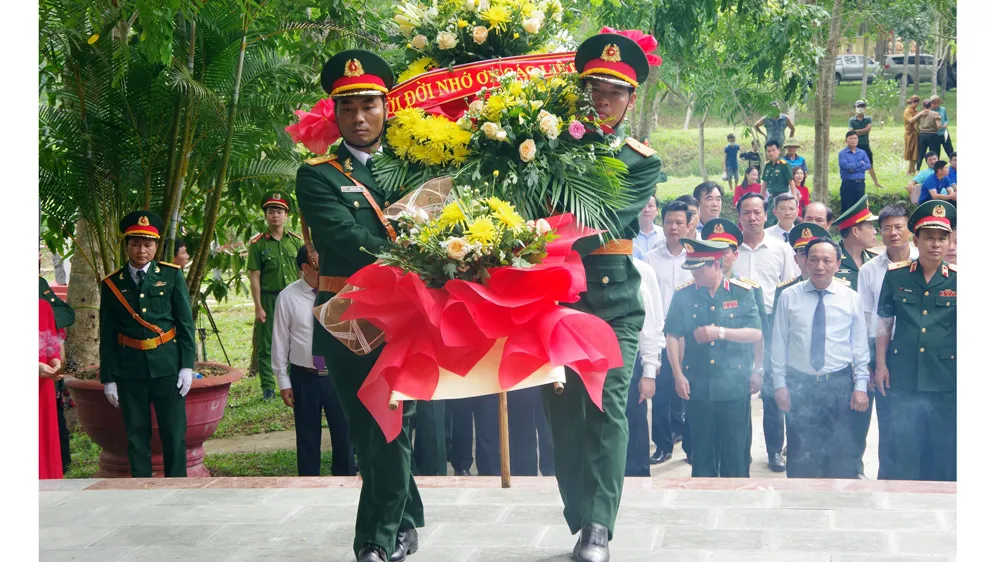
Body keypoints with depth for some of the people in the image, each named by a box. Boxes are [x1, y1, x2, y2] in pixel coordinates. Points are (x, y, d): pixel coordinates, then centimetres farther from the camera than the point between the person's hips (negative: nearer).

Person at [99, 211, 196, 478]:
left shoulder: (172, 275, 2)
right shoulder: (112, 284, 3)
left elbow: (186, 323, 1)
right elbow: (107, 336, 5)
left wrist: (187, 366, -5)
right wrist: (108, 378, 3)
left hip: (167, 367, -1)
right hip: (129, 372, 1)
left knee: (174, 434, 3)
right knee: (137, 436, 7)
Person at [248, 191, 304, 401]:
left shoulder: (296, 241, 7)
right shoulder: (258, 244, -2)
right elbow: (254, 277, -4)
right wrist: (258, 306, -9)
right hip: (268, 299, -2)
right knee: (266, 345, 1)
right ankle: (267, 387, 7)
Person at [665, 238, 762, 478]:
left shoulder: (742, 293, -2)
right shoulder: (683, 295, 0)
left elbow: (755, 334, -6)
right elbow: (673, 337, 0)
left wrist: (721, 332, -19)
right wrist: (678, 375, -7)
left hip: (734, 387, -1)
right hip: (697, 387, 1)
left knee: (734, 450, 7)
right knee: (701, 450, 9)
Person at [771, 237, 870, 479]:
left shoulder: (851, 298, 3)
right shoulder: (789, 297, 2)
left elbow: (860, 345, 4)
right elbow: (779, 343, 2)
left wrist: (861, 386, -1)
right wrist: (780, 384, -1)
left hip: (839, 385, 0)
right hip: (799, 384, 0)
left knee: (841, 455, 5)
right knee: (801, 458, 4)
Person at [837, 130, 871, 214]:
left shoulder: (862, 153, 10)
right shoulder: (842, 154, 0)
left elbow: (868, 165, -3)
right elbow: (845, 165, -17)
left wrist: (854, 169, -14)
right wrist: (860, 163, -6)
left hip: (860, 183, 4)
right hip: (848, 183, -4)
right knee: (847, 207, -2)